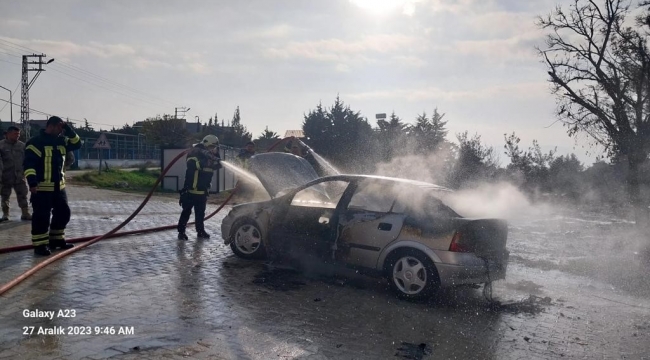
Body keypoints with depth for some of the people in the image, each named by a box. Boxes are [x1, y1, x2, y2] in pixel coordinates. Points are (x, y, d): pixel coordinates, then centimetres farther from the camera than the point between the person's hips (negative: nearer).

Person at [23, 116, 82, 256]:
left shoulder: (61, 141, 12)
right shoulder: (36, 142, -13)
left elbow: (76, 144, 15)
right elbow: (28, 163, -18)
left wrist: (68, 129, 0)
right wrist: (32, 182, -26)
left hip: (59, 186, 8)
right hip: (41, 187, -8)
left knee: (63, 213, 14)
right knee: (42, 216, -5)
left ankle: (57, 240, 28)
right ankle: (40, 245, 2)